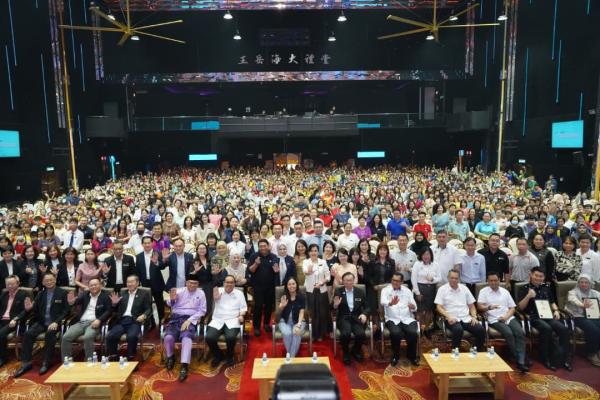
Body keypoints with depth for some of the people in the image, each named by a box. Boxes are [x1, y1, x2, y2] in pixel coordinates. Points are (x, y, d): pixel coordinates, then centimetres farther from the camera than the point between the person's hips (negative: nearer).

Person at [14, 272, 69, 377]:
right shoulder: (40, 294, 14)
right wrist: (29, 308, -13)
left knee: (50, 334, -33)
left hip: (54, 322, -4)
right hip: (41, 322, 5)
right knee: (28, 334, -21)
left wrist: (56, 322, -20)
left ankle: (47, 362, -19)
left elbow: (66, 310, -7)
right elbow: (36, 310, 11)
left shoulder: (62, 293, 0)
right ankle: (26, 363, -11)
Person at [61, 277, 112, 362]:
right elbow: (77, 301, -2)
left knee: (87, 338, -32)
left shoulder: (105, 296, 5)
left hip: (94, 323, -4)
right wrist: (71, 302, -27)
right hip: (80, 322, 5)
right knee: (66, 337, -17)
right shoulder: (84, 294, 17)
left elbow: (109, 311, -3)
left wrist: (99, 320, -19)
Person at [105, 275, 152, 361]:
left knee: (131, 337, -32)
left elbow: (148, 309, 4)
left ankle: (130, 359, -15)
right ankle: (113, 359, -5)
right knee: (110, 336, -23)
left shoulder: (144, 294, 10)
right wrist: (114, 304, 0)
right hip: (121, 321, 4)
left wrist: (144, 316, -17)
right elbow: (116, 310, 22)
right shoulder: (122, 294, 21)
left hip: (135, 321, -4)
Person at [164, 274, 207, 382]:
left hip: (190, 319, -2)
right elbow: (170, 304, 1)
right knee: (168, 336, -24)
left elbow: (202, 311, 3)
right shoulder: (179, 290, 11)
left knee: (187, 337, -30)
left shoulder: (200, 293, 8)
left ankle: (184, 366, -33)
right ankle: (170, 357, 7)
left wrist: (189, 320, -11)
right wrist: (172, 299, -25)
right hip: (176, 317, 2)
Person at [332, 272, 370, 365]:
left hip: (356, 318, 2)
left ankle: (356, 350, 9)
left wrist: (364, 314, -13)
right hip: (343, 318, -2)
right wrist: (335, 305, -22)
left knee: (361, 334, -27)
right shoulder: (338, 291, 2)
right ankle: (346, 353, 1)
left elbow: (367, 307, 10)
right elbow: (332, 308, 2)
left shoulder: (360, 292, 8)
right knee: (345, 333, -32)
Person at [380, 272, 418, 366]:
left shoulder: (407, 291, 13)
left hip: (407, 318, 3)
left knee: (413, 333, -26)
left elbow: (414, 308, 13)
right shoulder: (385, 290, 2)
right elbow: (382, 301, -19)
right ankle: (395, 356, -3)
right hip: (392, 319, -2)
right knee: (396, 333, -32)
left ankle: (411, 356, 2)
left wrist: (413, 307, -13)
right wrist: (390, 303, -42)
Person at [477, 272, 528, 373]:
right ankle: (519, 359, -13)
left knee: (520, 333, -23)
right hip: (494, 319, -4)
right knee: (509, 333, -28)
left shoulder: (505, 291, 18)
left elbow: (512, 308, 14)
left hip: (509, 317, 4)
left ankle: (521, 362, -24)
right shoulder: (483, 291, 7)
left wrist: (506, 316, -5)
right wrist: (489, 307, -26)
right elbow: (479, 307, -5)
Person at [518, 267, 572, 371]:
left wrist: (556, 310, 8)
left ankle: (564, 359, -12)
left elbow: (552, 302, 29)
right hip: (534, 317, -5)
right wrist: (528, 296, -17)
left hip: (548, 315, 5)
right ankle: (546, 359, -17)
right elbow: (520, 307, -2)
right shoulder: (525, 288, 4)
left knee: (564, 329, -23)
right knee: (547, 328, -33)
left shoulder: (546, 287, 20)